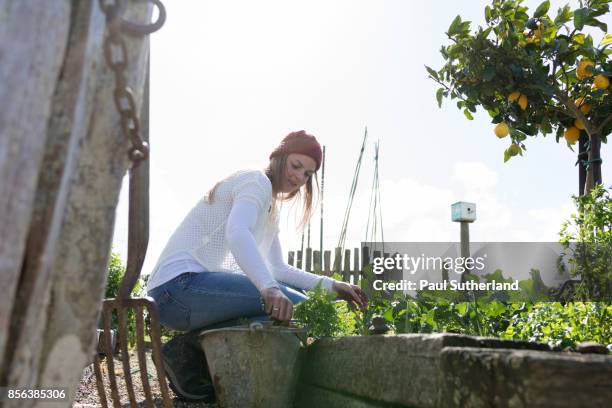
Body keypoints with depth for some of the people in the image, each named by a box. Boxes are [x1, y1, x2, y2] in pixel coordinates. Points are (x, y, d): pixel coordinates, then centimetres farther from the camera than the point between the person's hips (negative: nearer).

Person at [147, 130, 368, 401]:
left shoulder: (270, 209, 23)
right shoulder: (257, 181, -6)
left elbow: (278, 269, 20)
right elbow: (237, 232, -26)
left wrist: (330, 286, 8)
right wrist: (269, 288, -42)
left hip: (198, 284, 10)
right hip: (178, 286, -10)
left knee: (295, 298, 12)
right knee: (292, 305, -21)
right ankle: (189, 351, -10)